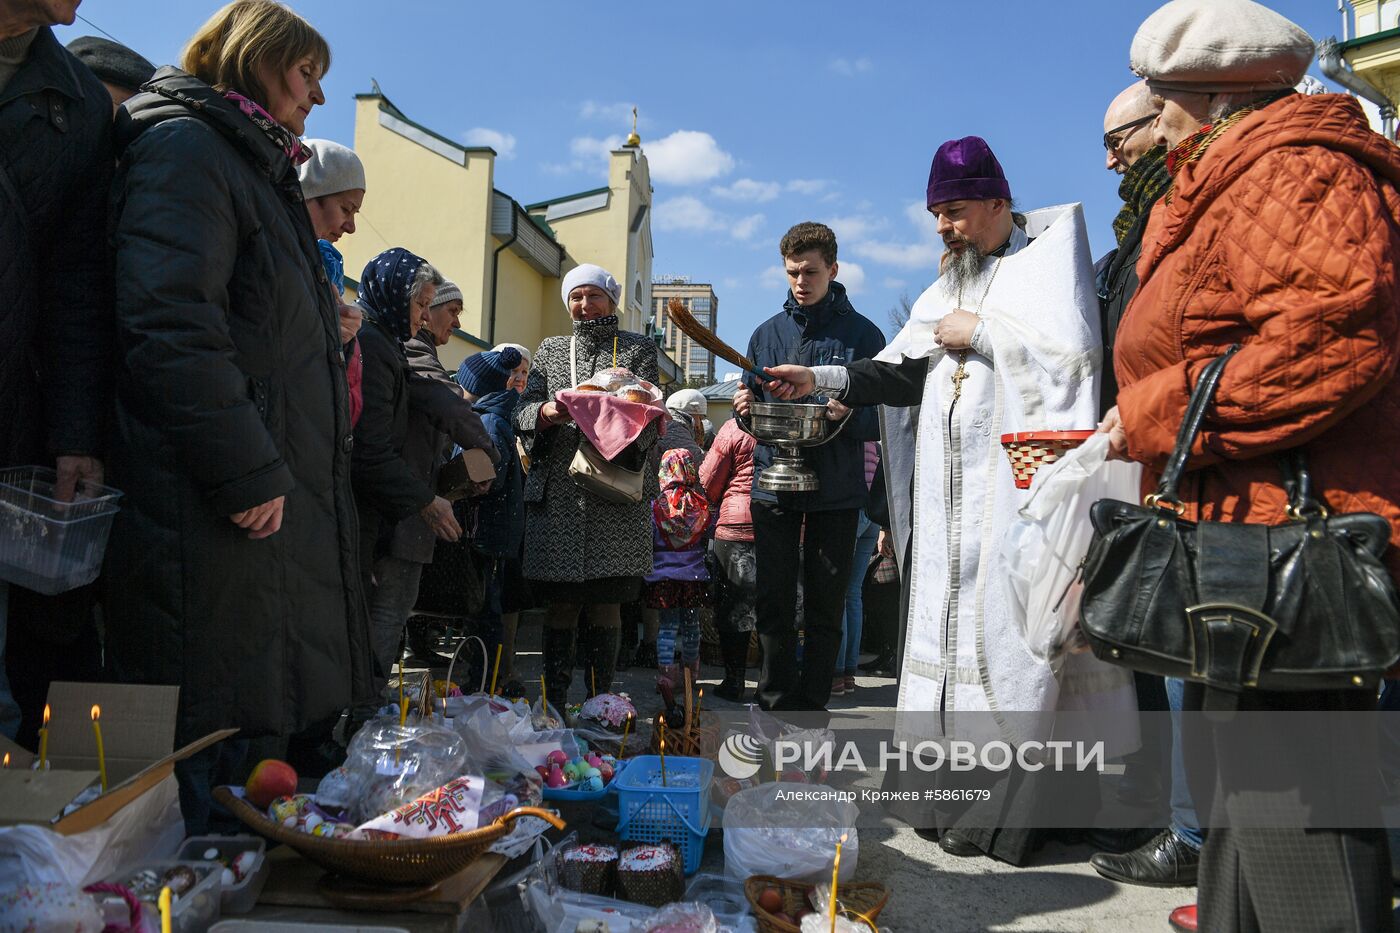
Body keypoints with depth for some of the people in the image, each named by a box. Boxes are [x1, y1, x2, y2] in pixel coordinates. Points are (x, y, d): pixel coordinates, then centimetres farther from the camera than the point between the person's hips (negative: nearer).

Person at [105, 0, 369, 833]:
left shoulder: (258, 169, 26)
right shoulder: (185, 147, -6)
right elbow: (170, 324, -19)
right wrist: (247, 473, -21)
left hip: (278, 494, 10)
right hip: (214, 512, -10)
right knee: (204, 727, -5)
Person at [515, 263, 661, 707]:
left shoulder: (638, 348, 12)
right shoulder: (550, 350, 18)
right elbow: (523, 412, 10)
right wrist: (547, 412, -13)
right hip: (558, 491, 2)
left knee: (607, 599, 0)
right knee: (560, 600, 1)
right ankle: (554, 704, 7)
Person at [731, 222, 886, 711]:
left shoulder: (862, 334, 1)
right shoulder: (767, 333, 11)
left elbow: (880, 419, -2)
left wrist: (849, 415, -24)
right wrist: (745, 407, -8)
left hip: (836, 491, -2)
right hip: (773, 485, 2)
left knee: (825, 607, 6)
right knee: (774, 603, 5)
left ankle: (811, 706, 18)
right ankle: (775, 703, 17)